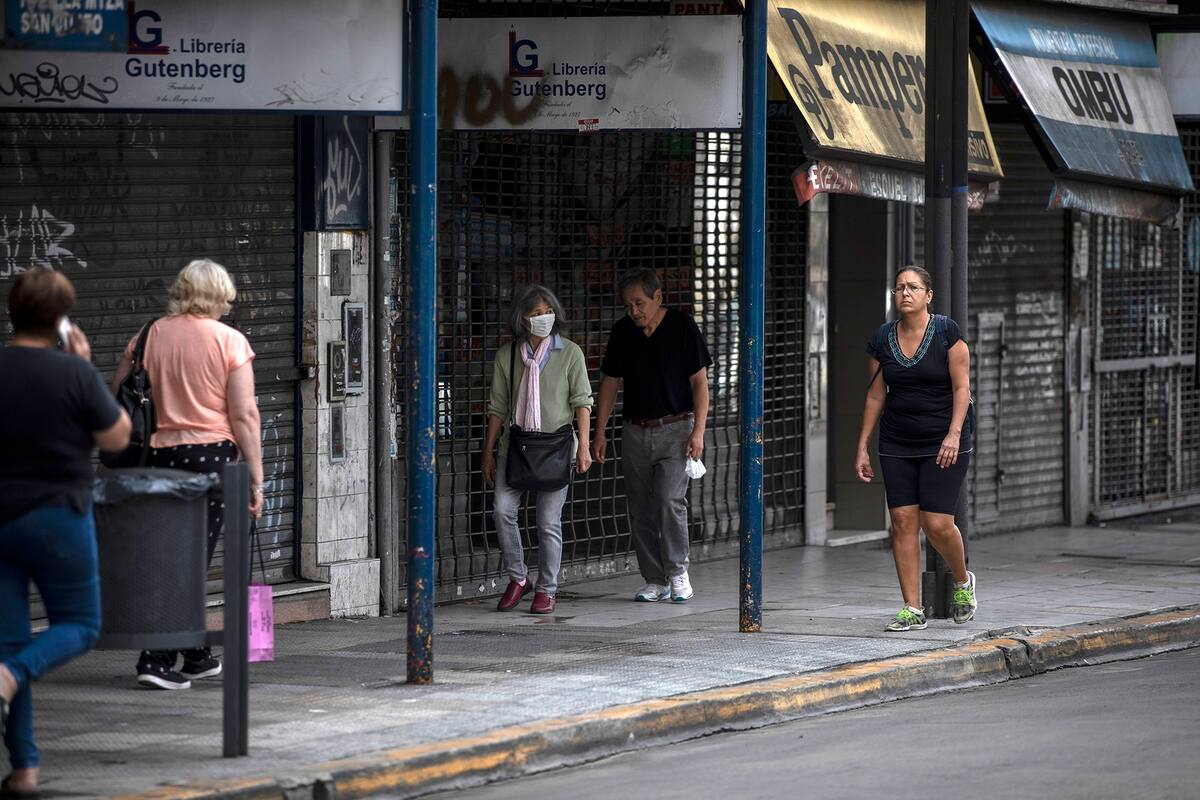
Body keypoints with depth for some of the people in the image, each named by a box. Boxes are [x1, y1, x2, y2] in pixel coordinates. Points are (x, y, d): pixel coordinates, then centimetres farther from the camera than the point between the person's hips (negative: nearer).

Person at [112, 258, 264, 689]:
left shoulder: (148, 337, 6)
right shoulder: (229, 341, -4)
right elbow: (244, 415, -8)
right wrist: (255, 478, -4)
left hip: (157, 456, 4)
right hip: (211, 453, -4)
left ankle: (197, 657, 24)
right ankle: (156, 659, -9)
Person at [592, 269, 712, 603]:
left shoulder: (682, 327, -6)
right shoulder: (623, 331, 5)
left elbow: (699, 381, -5)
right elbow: (610, 383, 11)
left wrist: (698, 431, -13)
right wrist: (599, 433, 6)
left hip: (675, 429, -4)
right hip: (635, 432, 4)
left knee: (670, 499, -16)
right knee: (641, 510, 2)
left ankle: (678, 572, -2)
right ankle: (655, 581, 9)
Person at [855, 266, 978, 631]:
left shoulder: (947, 333, -7)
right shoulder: (883, 339, 4)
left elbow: (962, 387, -8)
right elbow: (876, 395, 9)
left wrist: (954, 434, -19)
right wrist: (862, 447, 7)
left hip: (943, 443, -4)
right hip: (897, 446, 4)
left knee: (937, 524, -10)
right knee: (903, 521, -2)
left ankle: (963, 580, 21)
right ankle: (913, 610, 1)